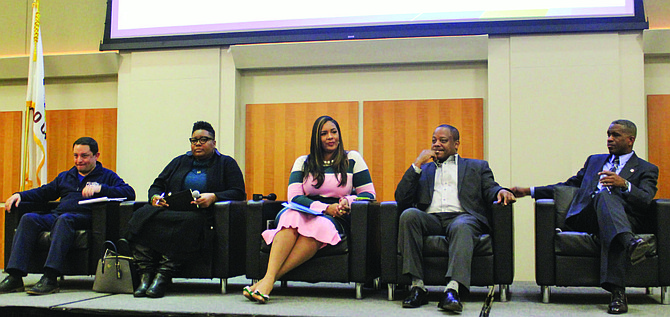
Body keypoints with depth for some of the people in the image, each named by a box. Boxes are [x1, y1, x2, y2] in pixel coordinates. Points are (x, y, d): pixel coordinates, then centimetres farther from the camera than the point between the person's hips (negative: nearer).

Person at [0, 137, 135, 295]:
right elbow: (43, 192, 37)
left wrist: (100, 188, -13)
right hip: (56, 215, 6)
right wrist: (20, 195, 20)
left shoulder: (107, 176, 15)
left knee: (64, 219, -38)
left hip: (84, 217, -5)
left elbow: (129, 192, -1)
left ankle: (50, 278, -46)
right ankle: (15, 277, -31)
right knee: (29, 218, -23)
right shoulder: (65, 176, 33)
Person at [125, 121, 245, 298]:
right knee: (141, 215, -28)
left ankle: (163, 275, -40)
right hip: (170, 210, 4)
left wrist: (213, 197, -14)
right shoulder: (179, 162, 27)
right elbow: (157, 185, 25)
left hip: (201, 214, -4)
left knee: (190, 222, -41)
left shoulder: (226, 163, 15)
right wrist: (155, 197, 0)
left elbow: (238, 193, 3)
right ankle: (146, 275, -34)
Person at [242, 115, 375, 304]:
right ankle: (268, 278, -51)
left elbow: (369, 194, 10)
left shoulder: (352, 159, 13)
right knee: (291, 216, -37)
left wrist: (349, 201, -12)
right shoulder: (303, 162, 15)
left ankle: (269, 279, -45)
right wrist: (325, 208, -14)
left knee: (319, 225, -39)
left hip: (334, 219, -1)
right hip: (304, 213, 1)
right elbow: (294, 197, 1)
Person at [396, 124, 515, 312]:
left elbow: (490, 190, 10)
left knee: (461, 226, -38)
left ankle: (453, 290, -54)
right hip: (431, 219, 2)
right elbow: (401, 199, 15)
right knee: (409, 214, -32)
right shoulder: (423, 169, 30)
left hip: (461, 216, -2)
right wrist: (417, 164, 10)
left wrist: (500, 191, -15)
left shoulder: (477, 167, 27)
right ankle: (417, 286, -34)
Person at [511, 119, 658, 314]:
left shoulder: (646, 169, 19)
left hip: (625, 218, -2)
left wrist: (624, 184, -22)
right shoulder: (595, 160, 33)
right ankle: (630, 242, -62)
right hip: (587, 216, 2)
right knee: (605, 195, -34)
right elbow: (569, 186, 34)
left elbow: (645, 200, 0)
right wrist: (530, 191, 26)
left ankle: (617, 293, -53)